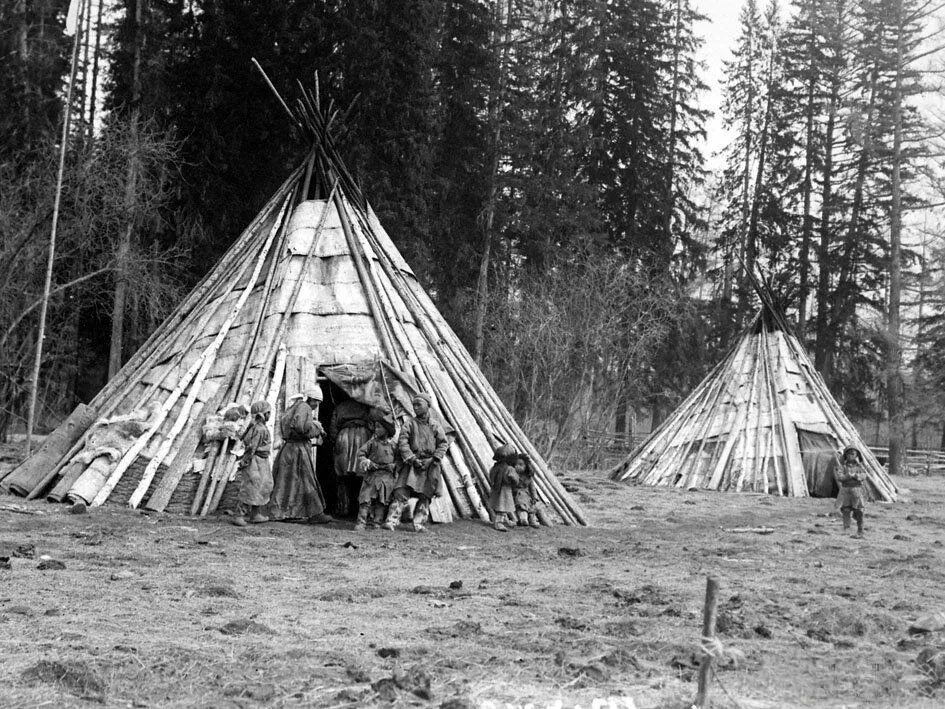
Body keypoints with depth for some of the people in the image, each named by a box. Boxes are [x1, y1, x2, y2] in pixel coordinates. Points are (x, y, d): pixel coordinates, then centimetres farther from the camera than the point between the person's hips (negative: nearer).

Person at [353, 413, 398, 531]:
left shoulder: (392, 445, 5)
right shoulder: (372, 442, 3)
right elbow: (360, 453, 4)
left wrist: (393, 466, -3)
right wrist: (365, 462, -12)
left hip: (386, 476, 1)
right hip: (371, 474, -1)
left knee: (382, 501, 4)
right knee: (365, 499, -7)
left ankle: (377, 521, 10)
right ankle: (361, 522, -7)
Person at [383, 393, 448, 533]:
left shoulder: (435, 425, 7)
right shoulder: (410, 422, 2)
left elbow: (443, 443, 8)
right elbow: (402, 442, -4)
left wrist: (436, 458, -7)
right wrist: (412, 459, -14)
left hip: (429, 465, 2)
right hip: (411, 463, -2)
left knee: (425, 496, 2)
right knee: (401, 493, -11)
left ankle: (419, 524, 8)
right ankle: (391, 521, -13)